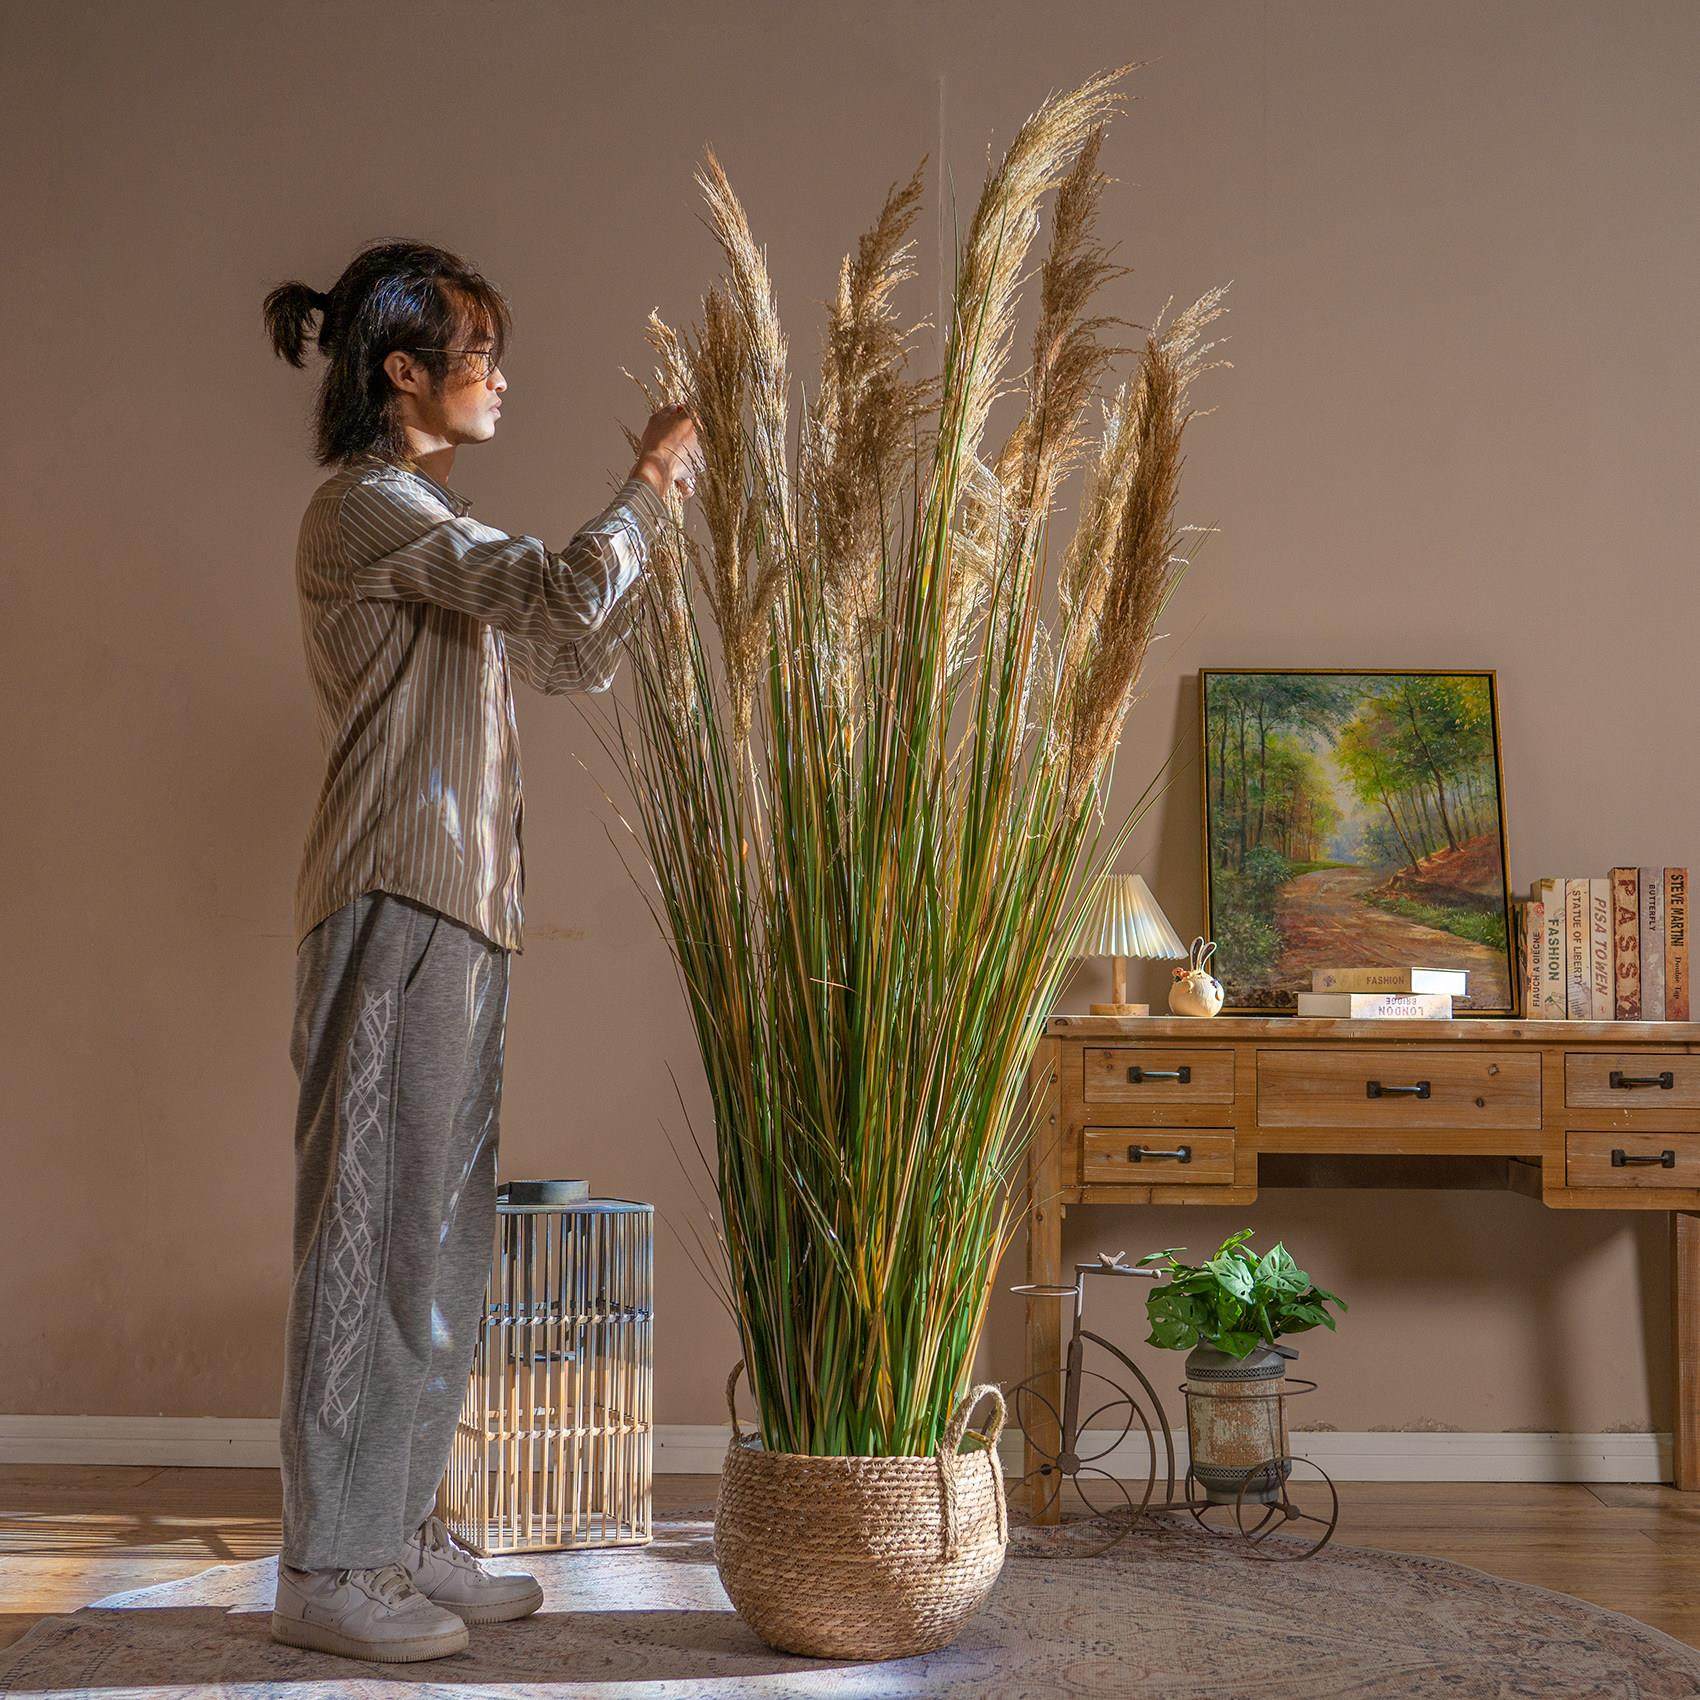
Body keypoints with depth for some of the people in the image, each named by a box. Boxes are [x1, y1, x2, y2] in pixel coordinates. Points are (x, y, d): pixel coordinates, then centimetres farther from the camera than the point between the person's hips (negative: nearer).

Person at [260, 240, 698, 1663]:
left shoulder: (421, 521, 21)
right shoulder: (371, 505, -10)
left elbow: (576, 655, 25)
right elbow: (567, 598, -21)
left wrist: (656, 510, 17)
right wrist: (650, 486, -5)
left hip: (455, 911, 10)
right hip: (396, 905, -10)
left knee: (439, 1236, 12)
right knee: (375, 1225, -6)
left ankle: (402, 1538, 20)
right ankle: (330, 1571, 1)